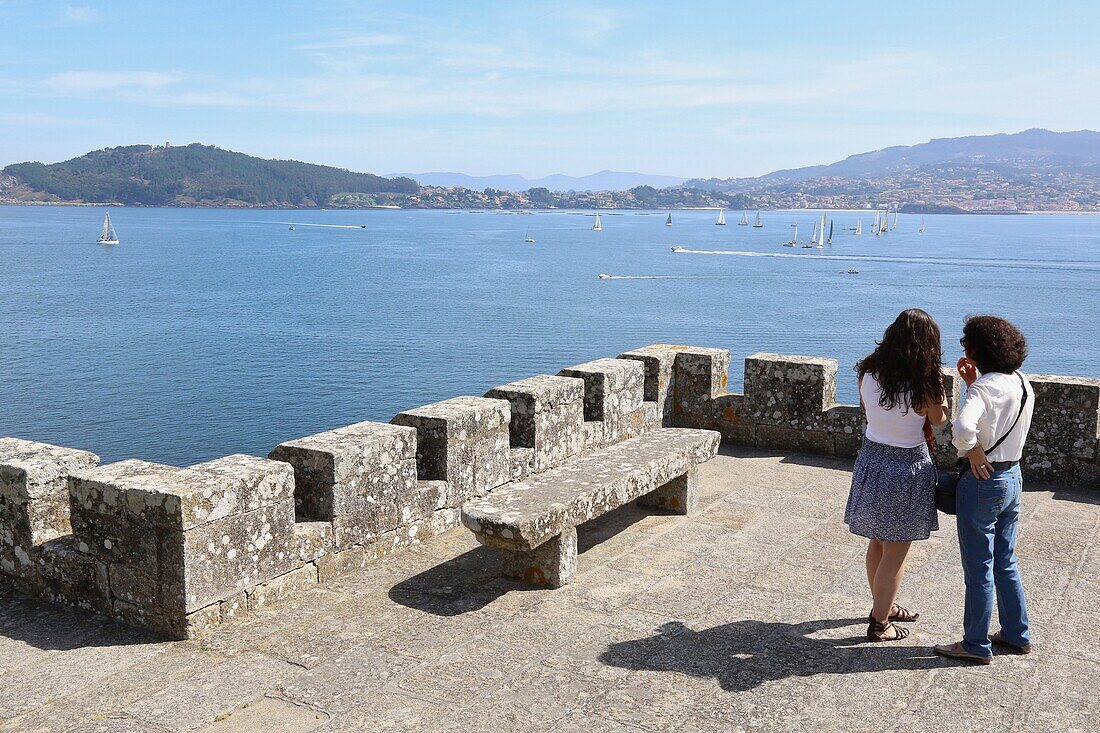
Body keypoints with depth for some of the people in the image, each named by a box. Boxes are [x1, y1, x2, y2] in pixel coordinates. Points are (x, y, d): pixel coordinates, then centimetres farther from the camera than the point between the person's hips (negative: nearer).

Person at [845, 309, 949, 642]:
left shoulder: (868, 372, -8)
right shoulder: (924, 382, -21)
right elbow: (939, 419, -2)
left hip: (871, 459, 6)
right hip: (907, 467, -6)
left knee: (878, 543, 22)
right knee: (896, 552, 9)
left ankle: (883, 605, 41)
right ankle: (880, 624, 19)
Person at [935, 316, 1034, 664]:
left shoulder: (985, 388, -22)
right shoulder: (1023, 384, 3)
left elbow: (962, 427, -41)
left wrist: (973, 452, -22)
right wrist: (973, 383, 6)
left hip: (983, 480, -8)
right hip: (1013, 477, 8)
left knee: (979, 569, 5)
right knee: (1005, 562, 21)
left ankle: (976, 645, 17)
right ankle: (1017, 634, 33)